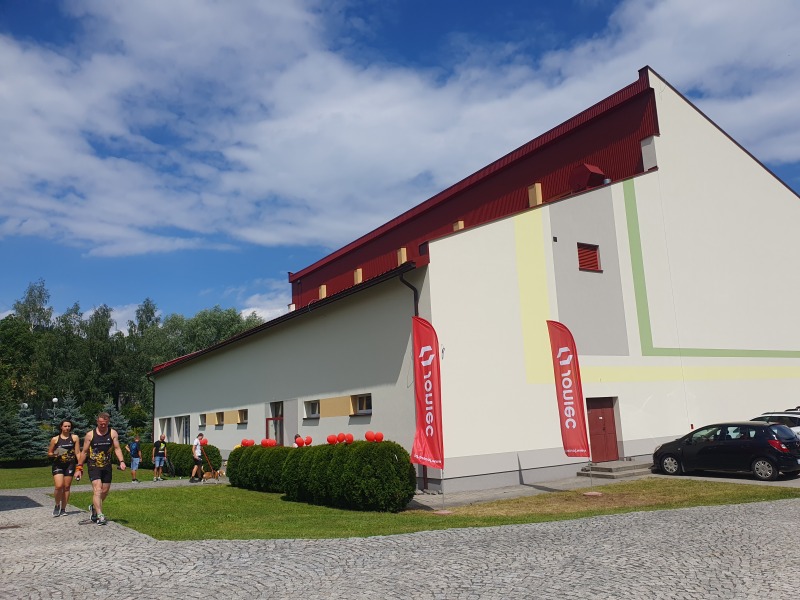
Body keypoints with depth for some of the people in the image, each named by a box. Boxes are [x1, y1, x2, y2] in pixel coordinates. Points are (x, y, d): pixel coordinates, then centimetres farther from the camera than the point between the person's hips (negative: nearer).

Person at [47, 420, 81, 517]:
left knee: (66, 487, 3)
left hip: (70, 465, 1)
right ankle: (57, 506, 13)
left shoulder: (74, 438, 5)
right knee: (59, 486, -12)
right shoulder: (55, 439, 4)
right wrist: (55, 454, -11)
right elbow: (49, 453, 11)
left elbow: (78, 453, 6)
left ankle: (63, 509, 15)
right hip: (58, 465, -1)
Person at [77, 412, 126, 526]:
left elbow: (117, 448, -2)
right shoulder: (90, 435, -3)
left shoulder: (113, 433, 1)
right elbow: (84, 452, 4)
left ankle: (94, 507, 37)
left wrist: (121, 461, -17)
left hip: (107, 466, 3)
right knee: (97, 490, -17)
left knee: (105, 491, 10)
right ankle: (100, 515, -20)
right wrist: (79, 467, 2)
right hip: (93, 467, -3)